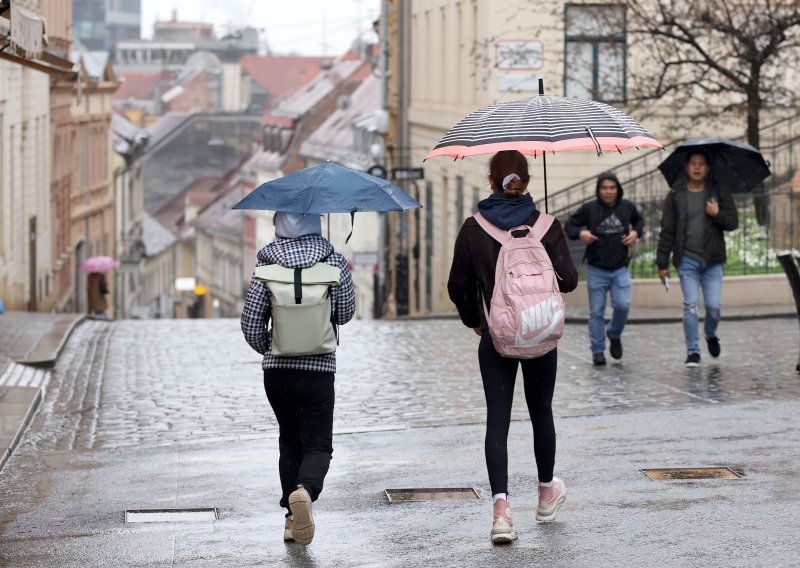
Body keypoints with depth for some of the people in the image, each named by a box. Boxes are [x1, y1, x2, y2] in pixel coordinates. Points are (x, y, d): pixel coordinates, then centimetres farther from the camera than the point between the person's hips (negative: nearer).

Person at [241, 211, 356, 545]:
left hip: (276, 368, 2)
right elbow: (345, 313, 3)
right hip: (318, 368, -2)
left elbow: (251, 321, -4)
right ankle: (305, 490, -27)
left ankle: (293, 518, 17)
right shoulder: (334, 262, -7)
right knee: (317, 444, 4)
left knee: (289, 440, 18)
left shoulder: (267, 264, -6)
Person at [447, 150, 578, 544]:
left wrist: (473, 320, 18)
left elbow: (458, 286, 0)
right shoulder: (546, 225, -6)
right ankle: (547, 493, 36)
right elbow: (568, 280, -10)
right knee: (541, 412, 18)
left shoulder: (473, 229, -5)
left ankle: (500, 508, -16)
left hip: (494, 337, -1)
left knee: (497, 419, -2)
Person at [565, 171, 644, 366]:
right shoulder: (589, 209, -7)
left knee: (623, 305, -12)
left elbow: (639, 220, 20)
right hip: (596, 271, -1)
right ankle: (597, 351, 15)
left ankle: (614, 335, 18)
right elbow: (569, 225, 3)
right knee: (596, 312, 3)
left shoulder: (627, 207, 0)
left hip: (620, 269, 1)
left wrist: (636, 232, 0)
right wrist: (580, 233, -18)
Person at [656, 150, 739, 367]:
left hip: (713, 260, 1)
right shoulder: (675, 195, 2)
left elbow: (733, 222, 2)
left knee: (714, 306, -4)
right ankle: (693, 352, 3)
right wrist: (662, 263, 1)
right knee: (690, 306, -6)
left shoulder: (720, 192, 4)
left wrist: (717, 214, -18)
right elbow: (667, 231, 2)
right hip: (687, 260, -1)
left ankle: (710, 335, 28)